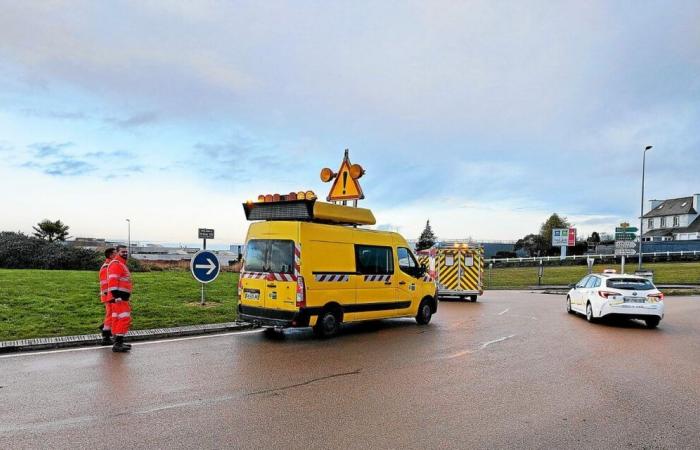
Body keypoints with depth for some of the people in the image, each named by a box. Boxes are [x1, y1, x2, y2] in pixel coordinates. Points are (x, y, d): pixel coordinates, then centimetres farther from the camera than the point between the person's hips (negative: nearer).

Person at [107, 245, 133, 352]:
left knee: (117, 319, 13)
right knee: (125, 319, -13)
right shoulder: (115, 264, -12)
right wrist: (116, 296, -27)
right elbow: (112, 281, -21)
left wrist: (127, 296, 28)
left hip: (123, 298, 11)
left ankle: (118, 343, 18)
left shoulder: (122, 265, 22)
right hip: (118, 298, -11)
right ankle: (118, 344, -13)